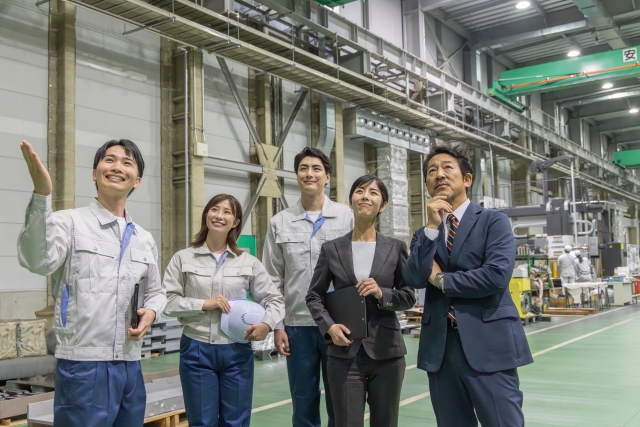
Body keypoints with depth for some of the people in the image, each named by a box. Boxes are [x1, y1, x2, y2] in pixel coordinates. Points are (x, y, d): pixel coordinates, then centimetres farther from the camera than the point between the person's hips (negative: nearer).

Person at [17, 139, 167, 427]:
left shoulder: (144, 240, 13)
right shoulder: (69, 222, -4)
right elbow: (37, 261, -23)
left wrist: (151, 311, 1)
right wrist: (41, 195, -33)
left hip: (130, 366, 6)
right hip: (83, 365, -6)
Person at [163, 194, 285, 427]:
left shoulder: (248, 262, 4)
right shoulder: (183, 258, 1)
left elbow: (274, 299, 7)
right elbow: (167, 301, -3)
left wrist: (267, 323, -12)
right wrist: (204, 304, -14)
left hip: (237, 351, 1)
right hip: (196, 350, -1)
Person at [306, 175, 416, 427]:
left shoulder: (396, 248, 3)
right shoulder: (332, 249, 3)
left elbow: (409, 297, 4)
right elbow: (314, 296, 7)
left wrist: (381, 294, -14)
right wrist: (329, 326, -9)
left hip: (387, 353, 1)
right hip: (345, 355, 0)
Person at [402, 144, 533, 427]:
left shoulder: (493, 221, 1)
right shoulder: (423, 235, 14)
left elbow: (497, 275, -14)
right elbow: (413, 280, -3)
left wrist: (441, 279, -3)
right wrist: (431, 227, -8)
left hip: (488, 344, -4)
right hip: (439, 347, 4)